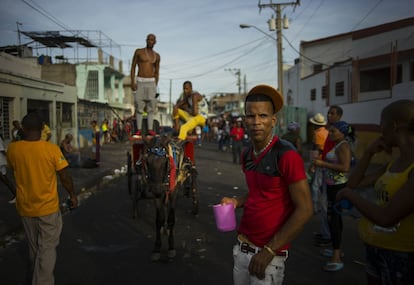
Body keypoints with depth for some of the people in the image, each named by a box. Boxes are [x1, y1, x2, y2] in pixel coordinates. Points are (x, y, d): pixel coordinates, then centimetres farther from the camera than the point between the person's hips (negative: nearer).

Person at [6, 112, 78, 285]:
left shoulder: (12, 149, -9)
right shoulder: (52, 149, -19)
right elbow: (65, 177, -11)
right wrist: (73, 195, 3)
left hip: (25, 208, 4)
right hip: (48, 207, -4)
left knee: (33, 247, 23)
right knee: (47, 248, 7)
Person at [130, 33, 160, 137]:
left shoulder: (157, 56, 10)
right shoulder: (138, 51, 2)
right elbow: (133, 67, 1)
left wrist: (155, 87, 8)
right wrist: (132, 82, -10)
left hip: (151, 82, 2)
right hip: (140, 82, -2)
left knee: (151, 106, -1)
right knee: (139, 107, -3)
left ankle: (150, 129, 4)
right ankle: (139, 130, 4)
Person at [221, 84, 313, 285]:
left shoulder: (287, 156, -18)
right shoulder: (247, 155, 5)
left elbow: (304, 210, -18)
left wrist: (269, 250, -18)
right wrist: (237, 201, -1)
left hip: (270, 253, -7)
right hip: (242, 246, 7)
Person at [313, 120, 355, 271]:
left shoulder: (343, 146, -17)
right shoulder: (338, 145, 13)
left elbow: (345, 167, -27)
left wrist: (323, 164, -24)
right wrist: (322, 161, 8)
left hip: (338, 186, -11)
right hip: (333, 185, 11)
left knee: (333, 218, -10)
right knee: (335, 217, 18)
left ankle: (336, 258, -6)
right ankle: (336, 250, 32)